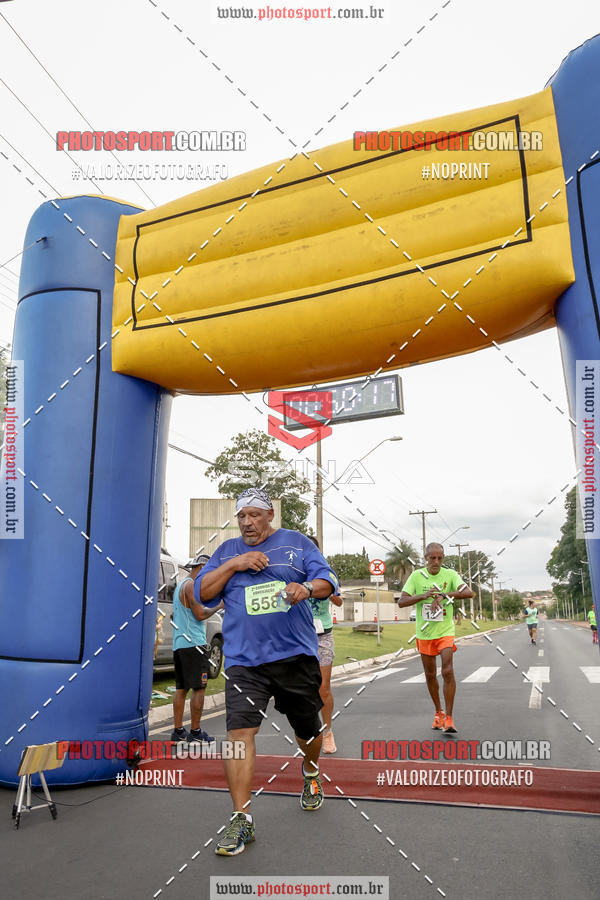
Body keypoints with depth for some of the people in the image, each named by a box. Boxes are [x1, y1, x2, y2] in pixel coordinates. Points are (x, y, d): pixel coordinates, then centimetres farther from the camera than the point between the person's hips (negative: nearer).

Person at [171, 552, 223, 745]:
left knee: (181, 688, 11)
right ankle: (195, 733, 0)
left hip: (179, 643, 10)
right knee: (199, 688, -4)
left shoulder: (180, 585, 21)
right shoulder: (191, 585, -11)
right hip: (193, 643, -10)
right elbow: (200, 614, -17)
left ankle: (178, 731, 14)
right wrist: (218, 605, -3)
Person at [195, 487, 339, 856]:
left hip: (297, 655, 0)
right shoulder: (227, 550, 11)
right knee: (240, 732, -13)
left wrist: (308, 587, -24)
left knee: (308, 729, 15)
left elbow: (328, 580, -2)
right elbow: (202, 593, 4)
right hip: (244, 660, 0)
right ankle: (242, 819, -1)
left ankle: (311, 773, 47)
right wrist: (234, 564, -9)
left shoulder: (297, 543, 6)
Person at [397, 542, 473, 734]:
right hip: (424, 633, 2)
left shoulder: (450, 575, -6)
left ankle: (449, 718, -4)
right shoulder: (416, 576, -5)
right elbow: (401, 602, -11)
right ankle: (438, 712, 33)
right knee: (430, 675, 13)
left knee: (448, 671, -15)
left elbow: (468, 592, -21)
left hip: (445, 632, -2)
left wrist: (443, 595, -30)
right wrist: (423, 596, -26)